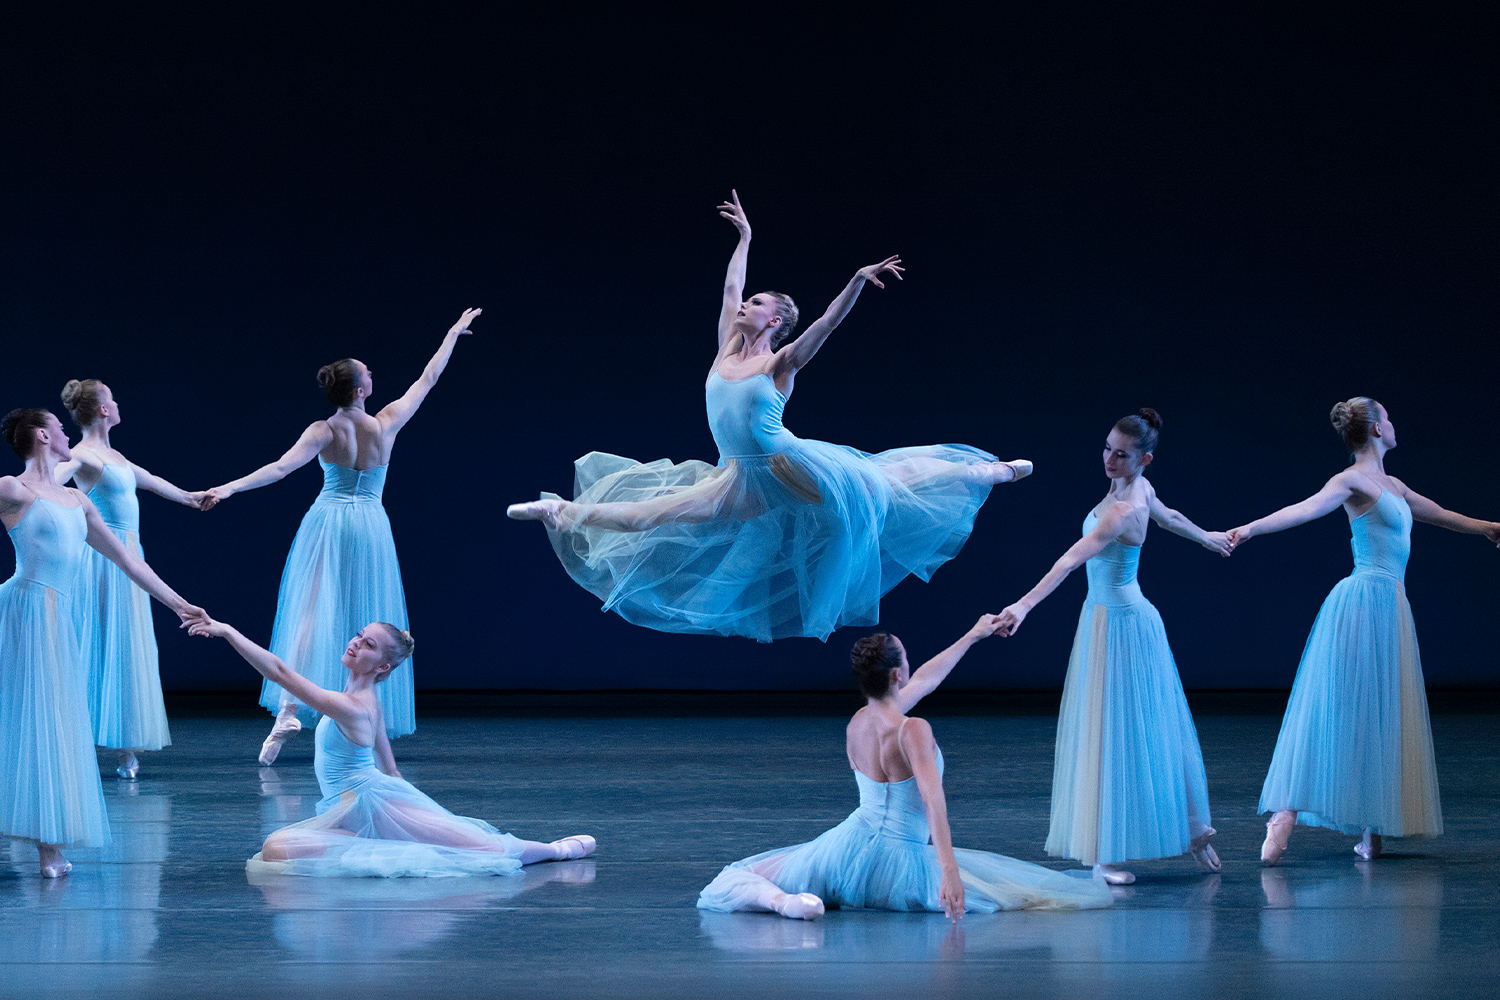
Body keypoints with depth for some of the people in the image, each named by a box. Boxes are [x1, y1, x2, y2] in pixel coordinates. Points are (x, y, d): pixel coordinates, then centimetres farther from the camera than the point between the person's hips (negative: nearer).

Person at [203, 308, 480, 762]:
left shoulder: (324, 432, -9)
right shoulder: (386, 424, -6)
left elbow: (280, 468, -21)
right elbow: (427, 380, 5)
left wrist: (230, 488, -24)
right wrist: (453, 334, 17)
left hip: (327, 522, -1)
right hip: (370, 526, 1)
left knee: (310, 613, -5)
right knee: (364, 623, 7)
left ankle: (289, 708, -22)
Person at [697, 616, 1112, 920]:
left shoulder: (858, 721, 5)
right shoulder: (912, 730, -19)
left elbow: (924, 682, 20)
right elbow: (933, 800, -31)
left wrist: (973, 636, 31)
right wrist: (950, 871, -39)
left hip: (851, 840, 6)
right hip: (898, 859, -6)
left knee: (744, 878, 23)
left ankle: (779, 897, -13)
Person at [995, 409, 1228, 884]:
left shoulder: (1124, 511, -24)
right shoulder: (1138, 488, 3)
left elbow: (1072, 559, -35)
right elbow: (1169, 517, 24)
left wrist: (1026, 604, -44)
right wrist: (1205, 537, 45)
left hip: (1119, 622, -9)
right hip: (1106, 616, 9)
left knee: (1120, 732, -4)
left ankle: (1109, 854, 1)